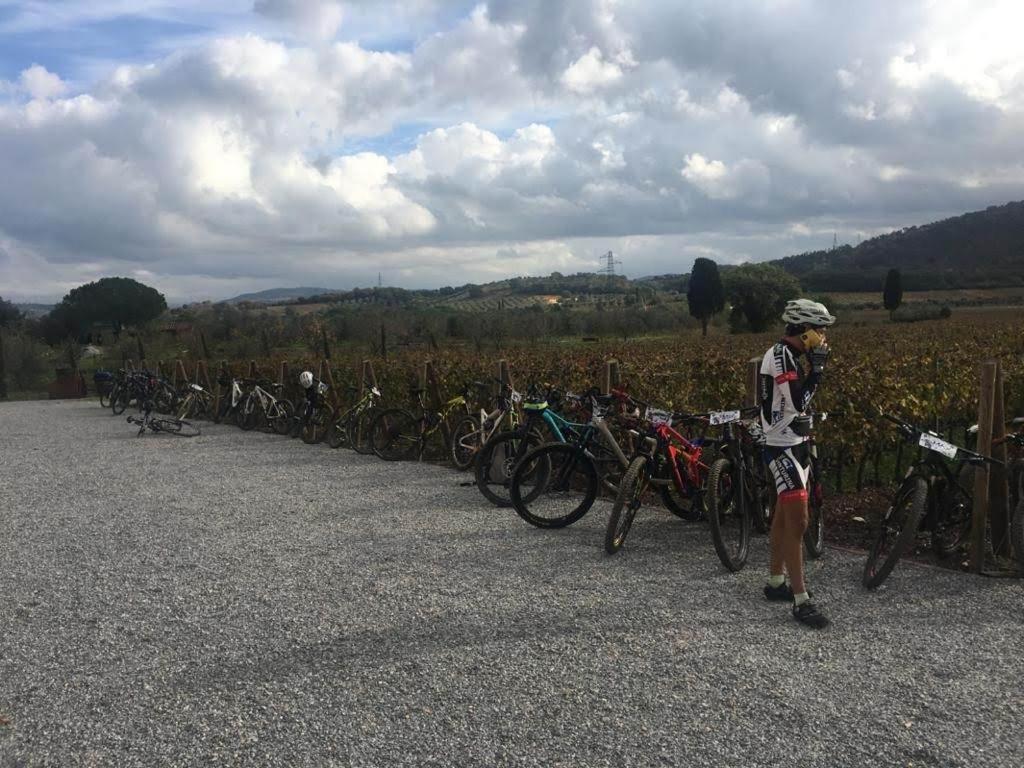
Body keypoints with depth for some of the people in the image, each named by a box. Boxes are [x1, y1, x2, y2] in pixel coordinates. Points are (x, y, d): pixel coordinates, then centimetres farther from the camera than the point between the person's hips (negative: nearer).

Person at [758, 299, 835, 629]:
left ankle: (776, 582, 28)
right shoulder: (779, 355, -19)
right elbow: (798, 402, -26)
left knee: (784, 517, 17)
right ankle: (801, 601, -6)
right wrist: (818, 367, -19)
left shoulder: (789, 356, 13)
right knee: (798, 522, -10)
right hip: (783, 450, -10)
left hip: (794, 446, 10)